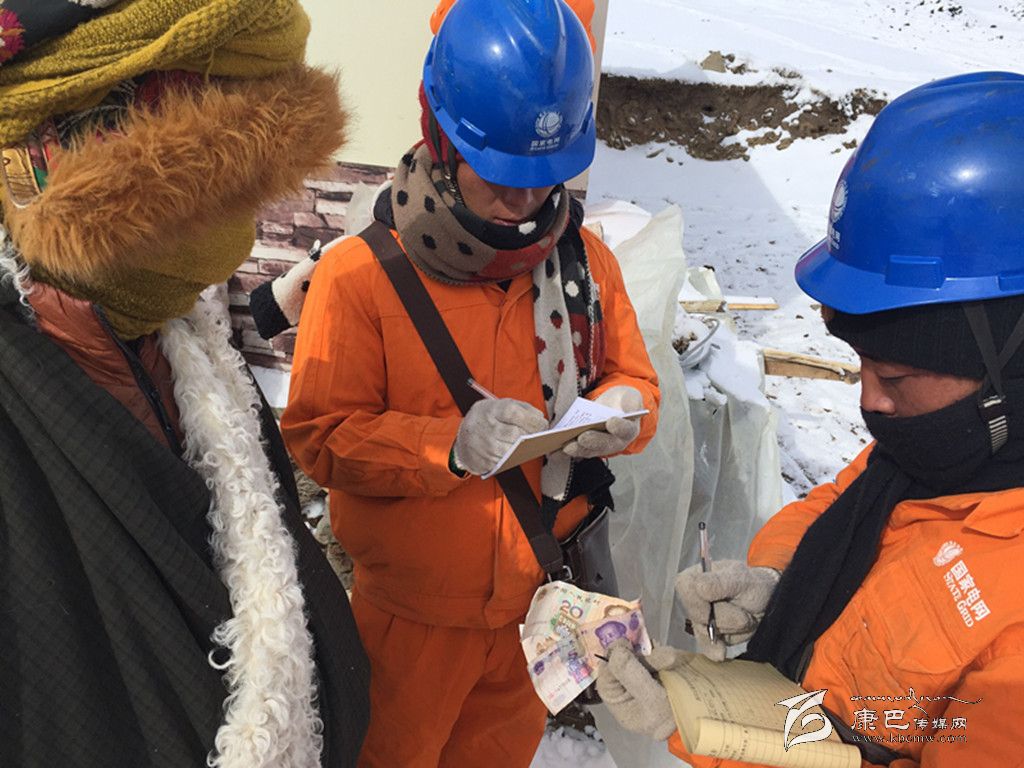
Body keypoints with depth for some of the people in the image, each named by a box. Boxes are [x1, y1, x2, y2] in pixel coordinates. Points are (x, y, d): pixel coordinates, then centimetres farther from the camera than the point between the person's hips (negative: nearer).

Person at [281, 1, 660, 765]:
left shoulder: (584, 259, -4)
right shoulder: (359, 276, -17)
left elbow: (631, 378, 4)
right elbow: (322, 436, -17)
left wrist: (622, 415, -20)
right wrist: (451, 444, -31)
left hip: (540, 593, 4)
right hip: (415, 607, -3)